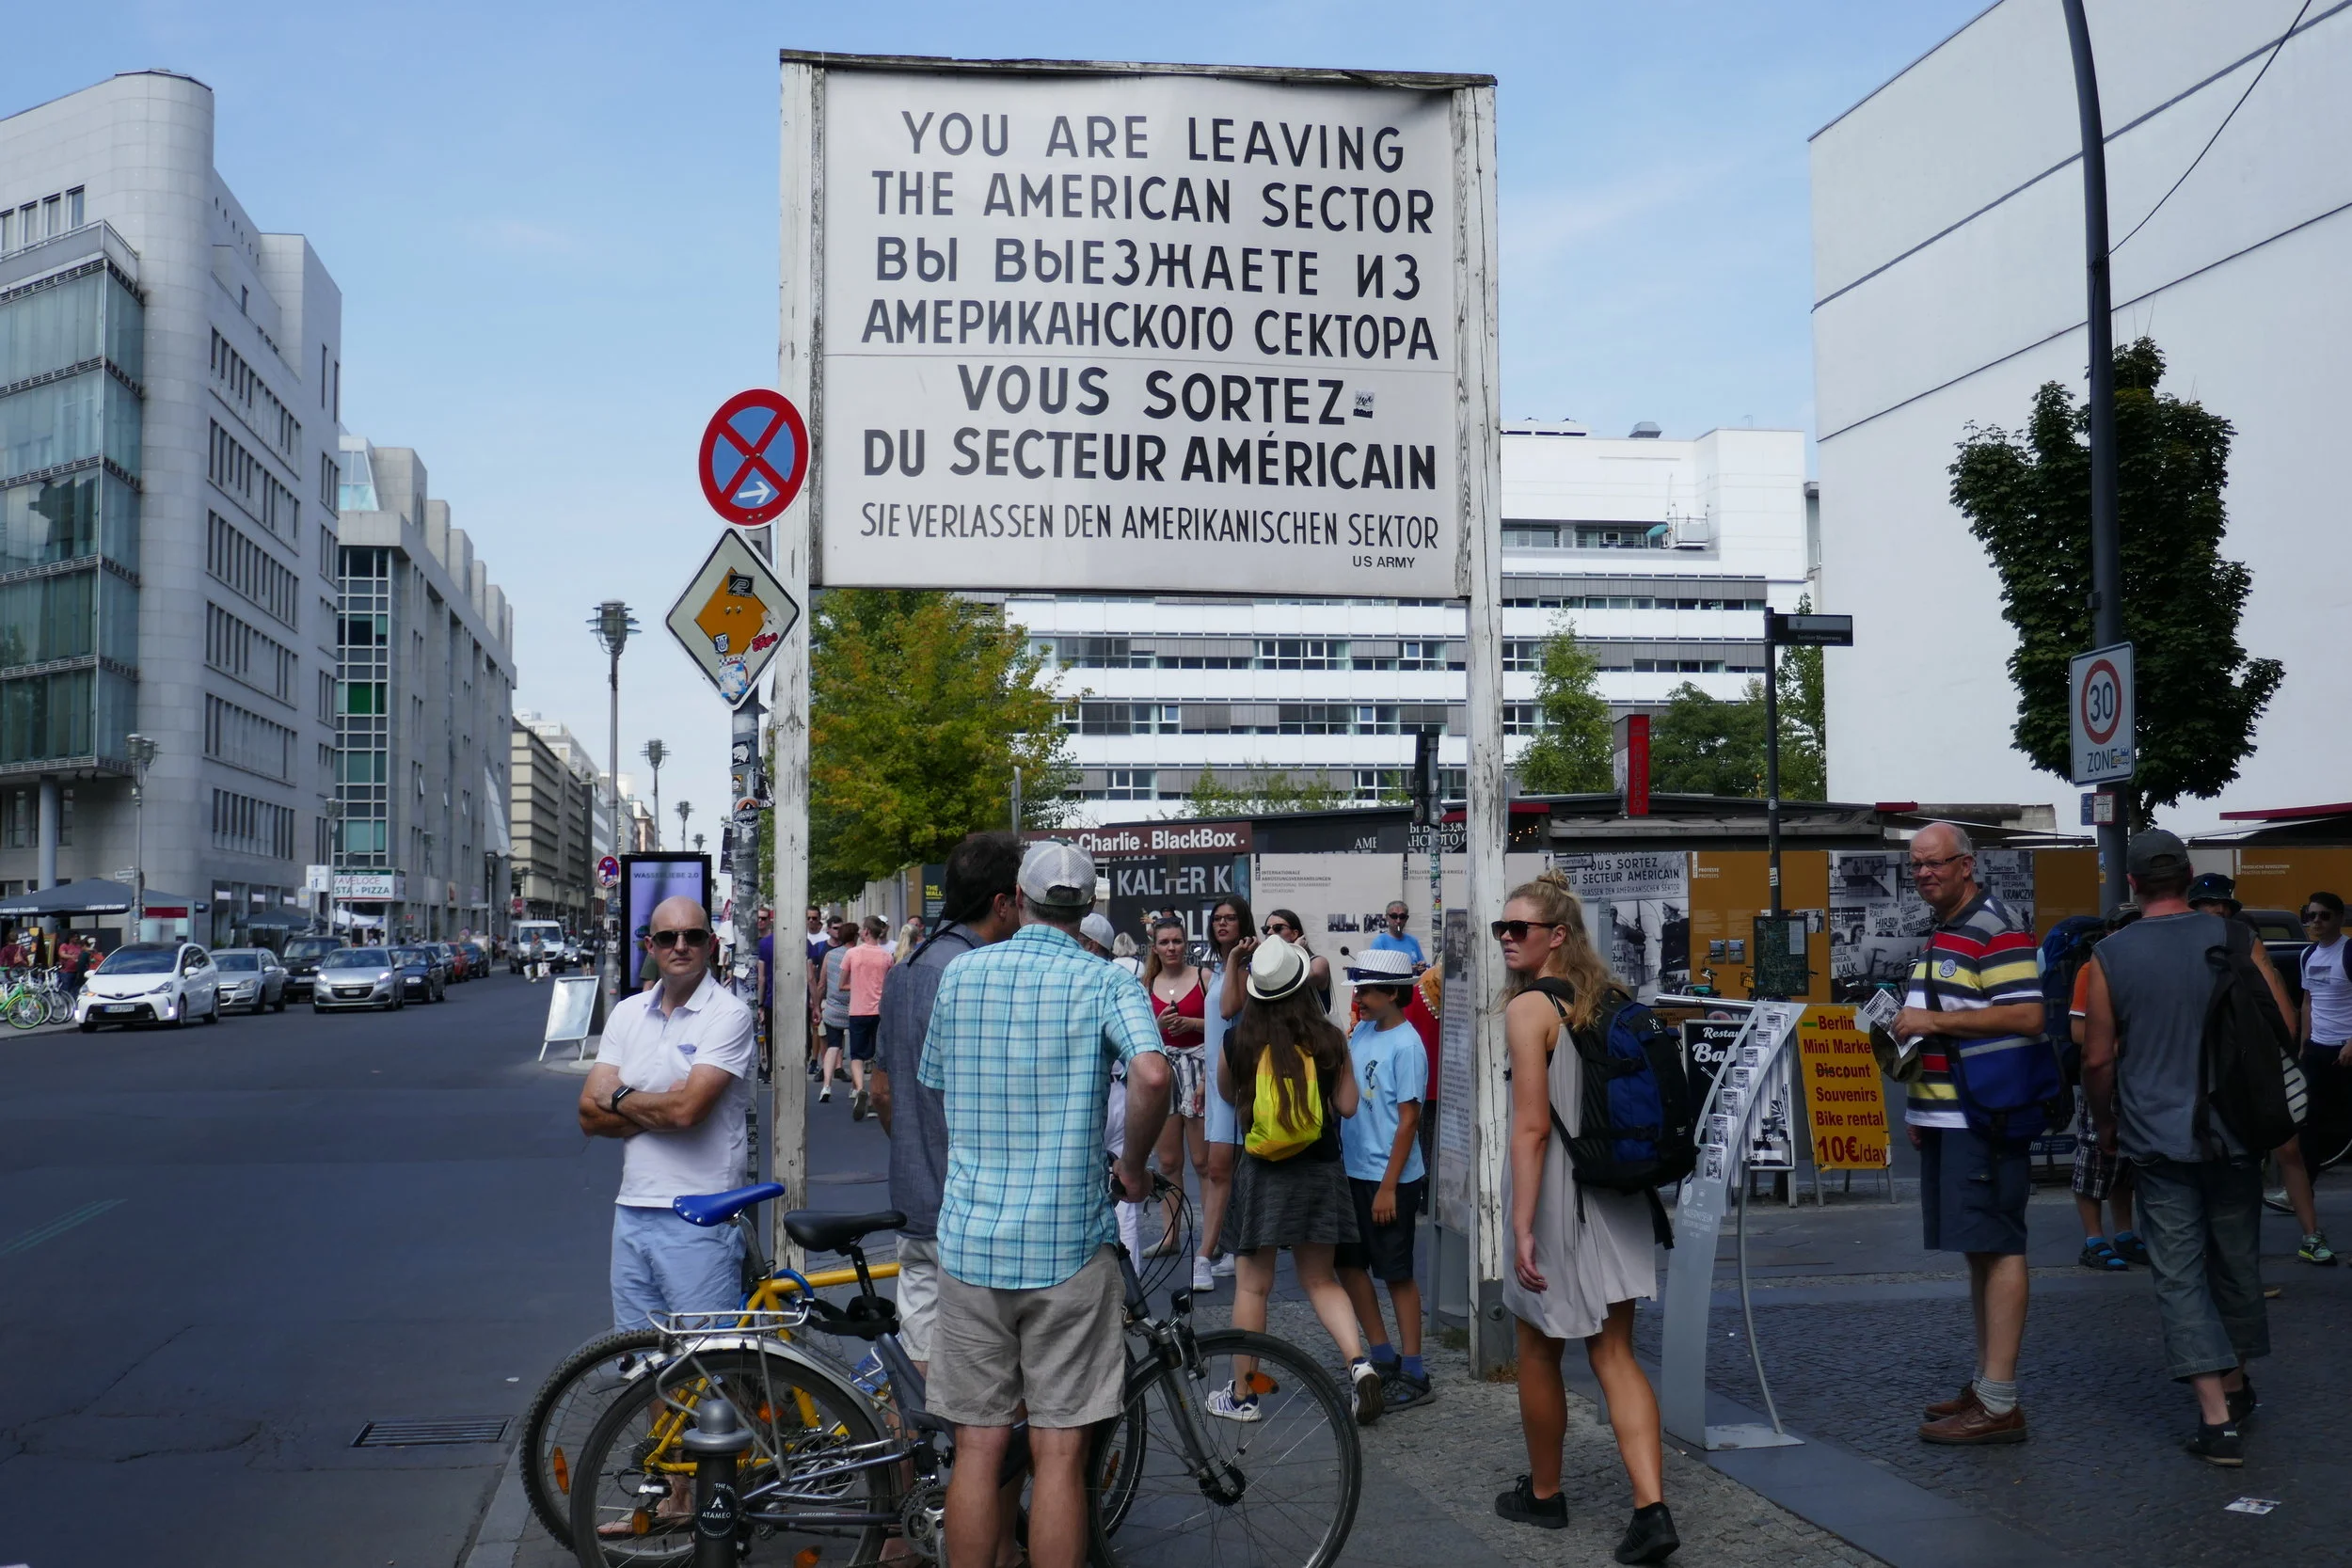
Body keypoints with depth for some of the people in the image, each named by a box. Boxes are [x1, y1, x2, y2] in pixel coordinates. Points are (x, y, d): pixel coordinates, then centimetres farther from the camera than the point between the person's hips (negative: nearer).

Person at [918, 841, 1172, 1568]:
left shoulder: (959, 974, 6)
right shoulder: (1107, 982, -4)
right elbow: (1152, 1075, -22)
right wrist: (1133, 1166, -5)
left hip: (970, 1240, 3)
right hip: (1068, 1244, -3)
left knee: (978, 1450, 9)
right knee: (1060, 1455, 4)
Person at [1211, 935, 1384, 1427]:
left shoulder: (1238, 1040, -8)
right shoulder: (1329, 1039, -5)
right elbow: (1347, 1105, 0)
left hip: (1261, 1172, -2)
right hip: (1320, 1170, 2)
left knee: (1252, 1285, 8)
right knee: (1321, 1281, 15)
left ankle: (1241, 1395, 16)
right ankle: (1359, 1361, -6)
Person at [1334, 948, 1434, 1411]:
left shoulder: (1406, 1046, -16)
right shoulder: (1361, 1032, 6)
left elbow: (1408, 1119, -17)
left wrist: (1388, 1186, -18)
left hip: (1389, 1179, -8)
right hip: (1352, 1171, 8)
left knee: (1397, 1274, 0)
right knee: (1348, 1261, 14)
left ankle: (1413, 1375, 10)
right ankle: (1382, 1356, 27)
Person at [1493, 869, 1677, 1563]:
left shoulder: (1530, 1008, -15)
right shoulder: (1611, 999, 8)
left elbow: (1532, 1128, -20)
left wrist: (1522, 1227, -20)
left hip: (1557, 1199, -7)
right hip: (1616, 1198, 7)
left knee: (1539, 1352, 12)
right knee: (1615, 1356, 6)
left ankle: (1543, 1494, 27)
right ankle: (1651, 1510, -5)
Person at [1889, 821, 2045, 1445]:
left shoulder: (1997, 929, -11)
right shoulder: (1940, 936, 19)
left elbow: (2027, 1017, -21)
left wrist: (1934, 1020, -20)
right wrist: (1918, 1107, 22)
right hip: (1945, 1115, 10)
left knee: (1996, 1249, -8)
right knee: (1978, 1250, 14)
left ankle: (1999, 1404, -8)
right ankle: (1986, 1384, 21)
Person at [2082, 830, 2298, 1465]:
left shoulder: (2111, 956, -7)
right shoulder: (2237, 940, -3)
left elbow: (2097, 1060, -4)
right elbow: (2285, 1031, 2)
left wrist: (2106, 1124, 13)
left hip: (2157, 1138, -2)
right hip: (2235, 1135, 2)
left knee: (2179, 1274, 1)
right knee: (2236, 1262, 18)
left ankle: (2217, 1417, -7)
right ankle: (2236, 1384, 34)